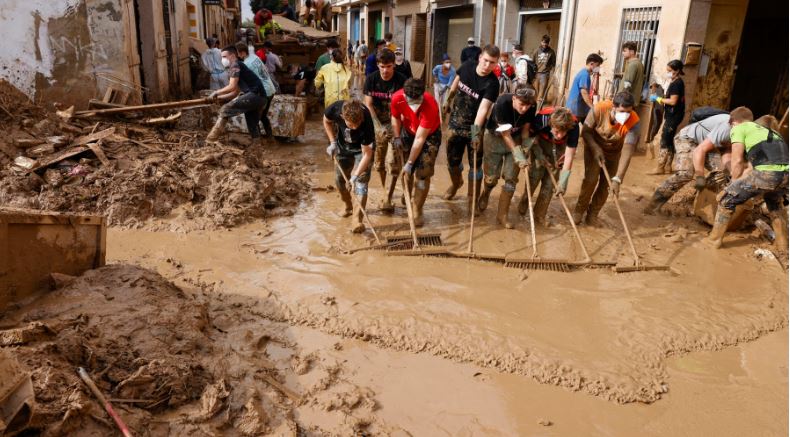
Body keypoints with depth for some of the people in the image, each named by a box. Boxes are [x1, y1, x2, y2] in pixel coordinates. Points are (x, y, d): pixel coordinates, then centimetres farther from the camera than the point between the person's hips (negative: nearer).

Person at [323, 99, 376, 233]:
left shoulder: (366, 120, -40)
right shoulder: (335, 109, -33)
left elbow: (367, 154, -33)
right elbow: (327, 121, -6)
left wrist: (355, 175, -38)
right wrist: (333, 143, -13)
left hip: (362, 148, -3)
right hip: (343, 147, 4)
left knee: (361, 181, -16)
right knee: (340, 180, 10)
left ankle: (357, 219, -16)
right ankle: (348, 206, 36)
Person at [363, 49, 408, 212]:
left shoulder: (401, 81, -11)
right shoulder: (371, 79, -4)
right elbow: (368, 105, -4)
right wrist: (379, 126, -14)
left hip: (396, 125, -3)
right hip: (377, 124, 3)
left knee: (393, 163, -11)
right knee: (379, 163, 11)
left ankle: (388, 199, -7)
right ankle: (385, 191, 30)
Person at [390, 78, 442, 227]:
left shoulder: (430, 106, -39)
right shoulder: (397, 98, -28)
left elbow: (420, 139, -33)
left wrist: (410, 163, -29)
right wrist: (396, 138, -9)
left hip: (429, 135, -4)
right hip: (408, 132, 4)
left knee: (423, 173, -8)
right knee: (406, 171, 9)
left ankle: (417, 210, 4)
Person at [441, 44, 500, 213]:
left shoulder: (492, 84, -23)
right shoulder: (467, 65, -9)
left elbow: (483, 108, -35)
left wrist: (476, 130, -48)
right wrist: (448, 101, 22)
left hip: (474, 126, -3)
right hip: (455, 122, 4)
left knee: (475, 163, 2)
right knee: (452, 159, 15)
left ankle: (472, 198, 18)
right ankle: (456, 183, 45)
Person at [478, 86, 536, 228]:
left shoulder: (531, 107, -21)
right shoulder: (502, 103, -33)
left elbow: (525, 129, -5)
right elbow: (505, 135, -27)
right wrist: (518, 156, -30)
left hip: (515, 138, 3)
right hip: (495, 137, -3)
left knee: (511, 179, -3)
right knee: (492, 177, 0)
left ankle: (502, 215, 11)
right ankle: (485, 194, 38)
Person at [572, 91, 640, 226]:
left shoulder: (634, 122, -33)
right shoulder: (599, 109, -34)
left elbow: (627, 152, -36)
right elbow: (585, 131, -18)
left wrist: (617, 179, -42)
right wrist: (596, 149, -31)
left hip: (614, 151, 1)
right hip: (594, 146, -1)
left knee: (606, 184, 0)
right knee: (591, 178, -13)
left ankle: (592, 214, 18)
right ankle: (579, 210, 7)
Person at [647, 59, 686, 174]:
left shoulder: (676, 83, -14)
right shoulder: (677, 82, 16)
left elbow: (673, 101, -20)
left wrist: (658, 99, -12)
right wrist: (660, 100, 4)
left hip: (673, 116, -10)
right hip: (672, 115, 10)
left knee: (665, 141, -8)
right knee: (669, 141, 12)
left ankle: (660, 167, -6)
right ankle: (667, 167, 17)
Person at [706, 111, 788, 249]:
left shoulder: (739, 128, 15)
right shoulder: (766, 129, 36)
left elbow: (737, 160, 6)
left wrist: (734, 183, 22)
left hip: (767, 172, -7)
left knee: (727, 199, 15)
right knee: (775, 202, 38)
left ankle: (714, 239, 22)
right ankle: (782, 243, 41)